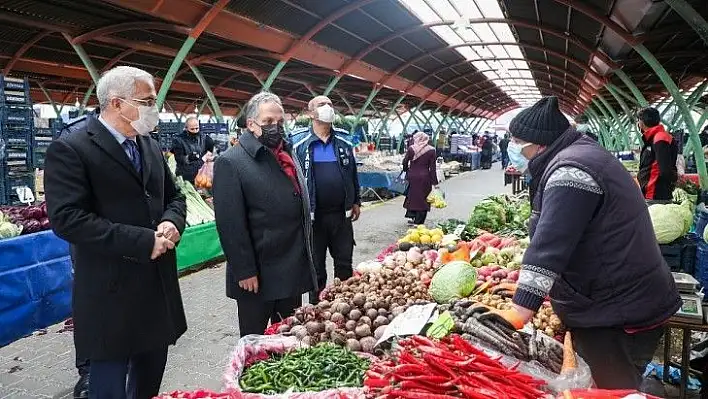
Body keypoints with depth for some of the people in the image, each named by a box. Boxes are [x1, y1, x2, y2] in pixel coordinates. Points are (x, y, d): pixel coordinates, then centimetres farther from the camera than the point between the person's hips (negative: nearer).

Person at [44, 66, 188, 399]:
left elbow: (174, 197, 17)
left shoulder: (149, 145, 10)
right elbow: (67, 219, -21)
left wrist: (171, 223, -7)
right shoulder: (70, 148, -12)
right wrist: (143, 241, -21)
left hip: (158, 285, 7)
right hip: (110, 294, -6)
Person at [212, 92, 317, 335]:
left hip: (295, 271, 7)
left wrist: (307, 259, 15)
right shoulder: (230, 162, -13)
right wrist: (245, 272, -18)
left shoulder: (288, 156, 11)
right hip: (258, 276, -7)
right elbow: (230, 224, -17)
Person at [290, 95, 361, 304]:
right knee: (316, 267, 10)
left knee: (344, 263, 11)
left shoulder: (344, 140, 8)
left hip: (341, 214, 3)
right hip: (313, 215, -3)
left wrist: (356, 201, 13)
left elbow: (352, 172, 15)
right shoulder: (298, 141, -5)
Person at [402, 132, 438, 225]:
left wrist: (407, 171, 22)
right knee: (422, 198, 6)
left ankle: (411, 216, 17)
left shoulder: (411, 148, -2)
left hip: (412, 176, 2)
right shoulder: (431, 150, -4)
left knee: (412, 196, 19)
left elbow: (405, 162, 2)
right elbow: (432, 167, -5)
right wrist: (434, 182, -2)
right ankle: (418, 221, 8)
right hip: (424, 177, -2)